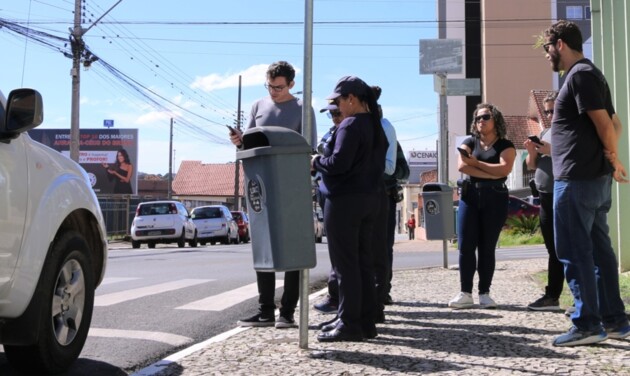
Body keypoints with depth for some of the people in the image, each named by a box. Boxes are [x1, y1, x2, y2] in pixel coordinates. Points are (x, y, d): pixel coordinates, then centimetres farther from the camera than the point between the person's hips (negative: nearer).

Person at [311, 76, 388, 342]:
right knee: (363, 261, 12)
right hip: (369, 199, 9)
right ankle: (366, 322, 18)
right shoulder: (376, 127, 14)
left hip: (345, 200, -9)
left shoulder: (351, 126, -15)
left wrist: (315, 161, -4)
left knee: (345, 263, -4)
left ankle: (350, 323, 0)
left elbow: (338, 163, -22)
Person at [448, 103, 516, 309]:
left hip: (495, 198, -2)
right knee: (465, 246, -5)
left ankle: (484, 294, 6)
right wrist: (492, 174, -10)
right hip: (470, 196, 2)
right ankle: (465, 293, -2)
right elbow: (462, 166, -5)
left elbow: (504, 169, -12)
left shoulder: (505, 145, 6)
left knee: (487, 247, 0)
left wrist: (476, 163, -4)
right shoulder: (469, 142, 13)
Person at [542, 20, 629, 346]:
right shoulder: (590, 74, 19)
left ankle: (588, 324, -1)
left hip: (578, 178, -10)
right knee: (598, 249, 11)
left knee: (574, 251, -5)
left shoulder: (579, 75, -12)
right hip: (595, 177, 10)